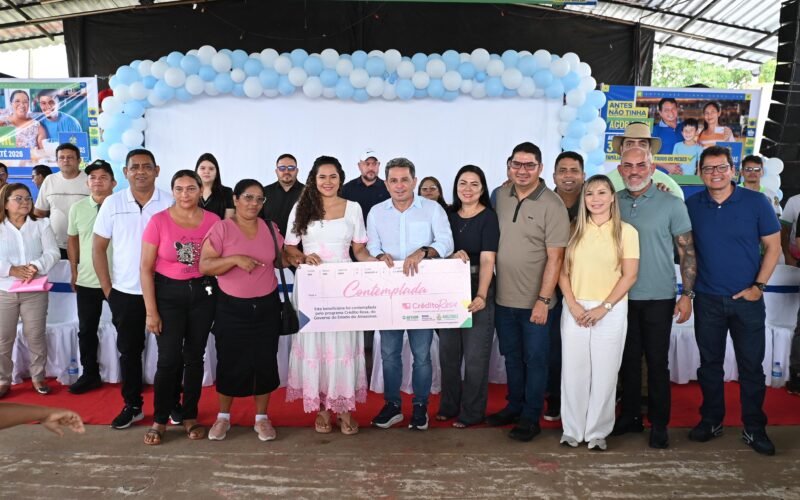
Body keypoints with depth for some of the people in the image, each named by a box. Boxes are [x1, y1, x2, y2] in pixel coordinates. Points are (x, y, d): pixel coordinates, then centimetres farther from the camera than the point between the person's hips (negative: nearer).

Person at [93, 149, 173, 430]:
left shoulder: (171, 203, -5)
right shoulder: (112, 203, -1)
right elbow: (98, 248, 4)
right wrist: (107, 289, 0)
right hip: (124, 293, 2)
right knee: (129, 350, 12)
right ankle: (132, 405, 26)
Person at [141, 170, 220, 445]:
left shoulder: (213, 220, -3)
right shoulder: (158, 221, -8)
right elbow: (146, 268, -6)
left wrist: (221, 298, -4)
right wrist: (151, 311, -8)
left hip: (203, 293, 2)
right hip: (168, 293, -2)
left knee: (195, 356, 10)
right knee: (169, 358, -2)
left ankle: (190, 416, 25)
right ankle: (159, 419, 16)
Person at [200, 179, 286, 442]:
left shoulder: (270, 228, 4)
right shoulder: (221, 228, -8)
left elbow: (281, 259, 14)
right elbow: (204, 266, -12)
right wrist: (236, 259, -26)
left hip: (266, 307, 3)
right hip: (232, 308, -3)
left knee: (265, 362, 7)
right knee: (230, 362, 7)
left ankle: (261, 418, 22)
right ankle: (223, 417, 26)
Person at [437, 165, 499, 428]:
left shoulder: (489, 218, -8)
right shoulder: (449, 215, 7)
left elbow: (487, 260, -18)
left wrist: (481, 295, -30)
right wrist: (453, 255, -12)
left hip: (477, 290, -5)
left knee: (475, 354, 3)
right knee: (448, 351, 14)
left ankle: (472, 411, 17)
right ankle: (448, 405, 30)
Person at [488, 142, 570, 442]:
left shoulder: (552, 205, -12)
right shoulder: (501, 195, 4)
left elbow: (555, 257, -15)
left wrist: (543, 300, -18)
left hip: (535, 302, -5)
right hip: (503, 298, 5)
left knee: (534, 360, 7)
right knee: (511, 357, 19)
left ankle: (531, 418, 21)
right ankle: (514, 406, 35)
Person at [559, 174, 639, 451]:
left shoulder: (626, 231, 0)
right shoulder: (575, 231, 7)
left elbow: (629, 275, -4)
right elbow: (563, 272, 5)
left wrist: (603, 307, -11)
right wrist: (572, 304, -9)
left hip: (611, 311, -2)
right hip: (575, 309, 2)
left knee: (604, 373, 4)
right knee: (573, 371, 5)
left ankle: (598, 432, 19)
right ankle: (572, 430, 19)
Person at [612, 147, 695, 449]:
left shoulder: (671, 204, -4)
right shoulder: (613, 203, 4)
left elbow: (687, 252, -3)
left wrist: (687, 295, -8)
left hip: (658, 298, -3)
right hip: (622, 297, 3)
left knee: (657, 362, 4)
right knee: (629, 359, 12)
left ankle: (659, 424, 18)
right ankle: (629, 417, 25)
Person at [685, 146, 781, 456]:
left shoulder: (756, 203, -4)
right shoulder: (692, 206, 0)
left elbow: (773, 246, -1)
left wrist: (758, 286, -6)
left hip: (747, 300, -1)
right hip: (708, 299, 2)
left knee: (751, 365, 5)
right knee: (709, 363, 11)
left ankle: (754, 428, 19)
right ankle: (711, 420, 25)